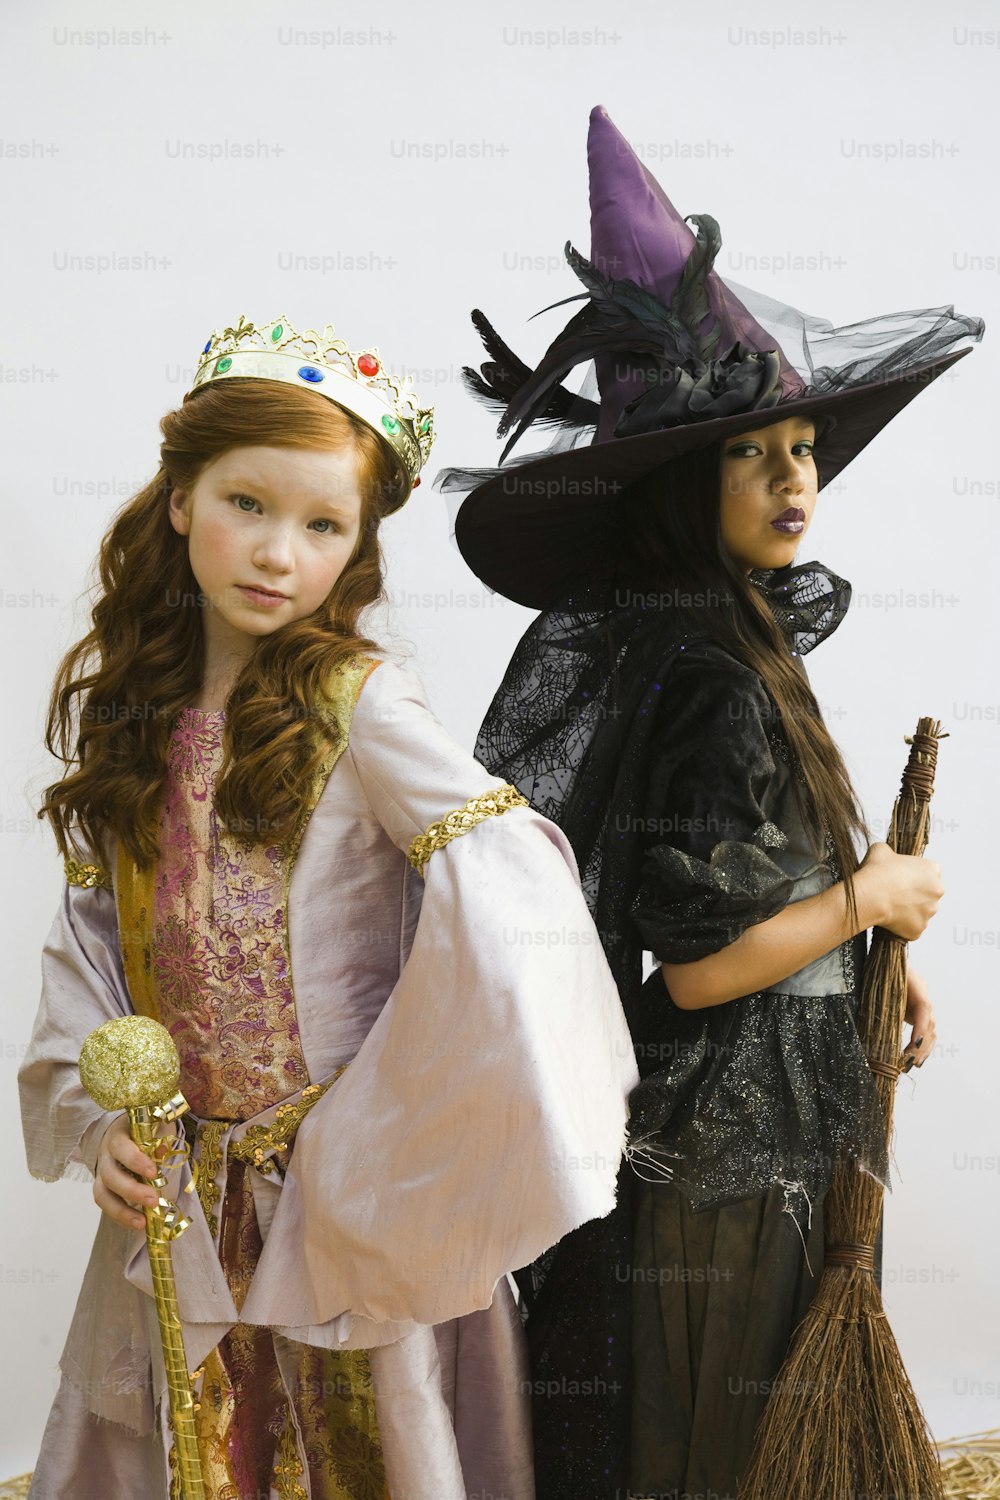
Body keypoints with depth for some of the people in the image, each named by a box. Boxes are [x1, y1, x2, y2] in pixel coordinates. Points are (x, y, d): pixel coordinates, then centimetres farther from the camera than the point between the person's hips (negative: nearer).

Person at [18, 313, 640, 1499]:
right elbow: (88, 935, 6)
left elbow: (508, 887, -25)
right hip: (177, 1195, 4)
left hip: (348, 1187, -4)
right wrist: (100, 1122, -4)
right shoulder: (122, 702, 2)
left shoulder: (358, 703, -14)